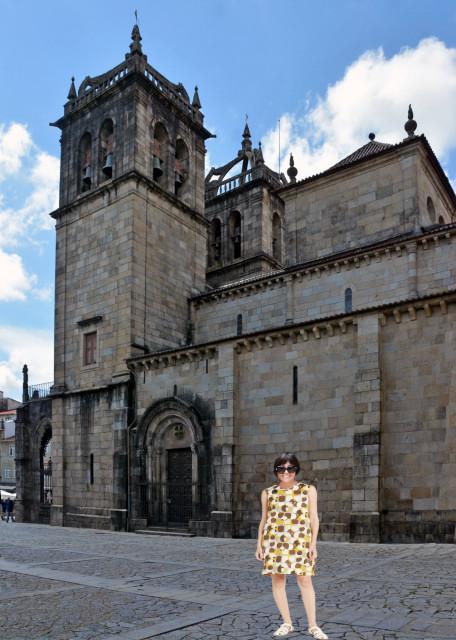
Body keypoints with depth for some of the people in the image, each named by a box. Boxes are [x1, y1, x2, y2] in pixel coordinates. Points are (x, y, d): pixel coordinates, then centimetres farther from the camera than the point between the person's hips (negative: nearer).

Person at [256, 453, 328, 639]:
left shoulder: (308, 490, 5)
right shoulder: (268, 493, 8)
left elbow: (314, 518, 4)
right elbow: (263, 520, 12)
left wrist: (313, 543, -2)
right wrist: (259, 545, 9)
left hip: (300, 543, -2)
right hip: (274, 542, 2)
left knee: (305, 580, -2)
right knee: (277, 580, 4)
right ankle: (287, 623, 18)